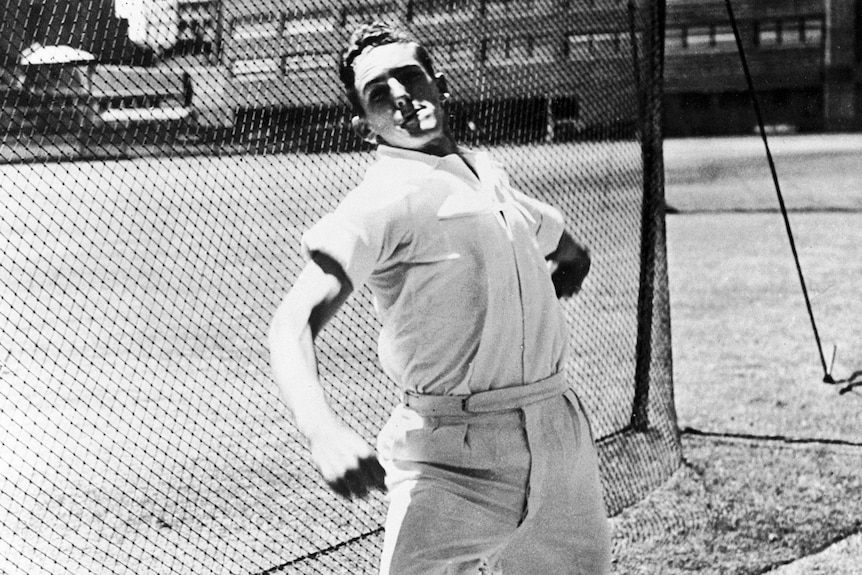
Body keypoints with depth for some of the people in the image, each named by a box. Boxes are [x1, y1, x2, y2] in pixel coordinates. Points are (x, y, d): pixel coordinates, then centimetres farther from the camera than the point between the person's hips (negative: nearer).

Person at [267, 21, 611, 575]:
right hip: (454, 462, -7)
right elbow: (292, 323, -25)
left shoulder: (486, 171, 13)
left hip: (563, 435, 7)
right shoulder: (382, 197, -10)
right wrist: (324, 431, -41)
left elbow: (571, 257, 34)